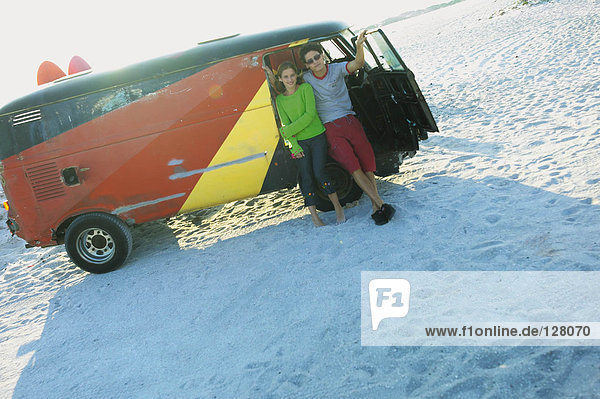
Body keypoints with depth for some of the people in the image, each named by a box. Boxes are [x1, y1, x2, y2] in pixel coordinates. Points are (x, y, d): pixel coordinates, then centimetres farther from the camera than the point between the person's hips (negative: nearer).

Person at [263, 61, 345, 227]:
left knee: (319, 173, -11)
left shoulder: (306, 88, -5)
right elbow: (285, 124, 3)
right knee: (306, 177, -2)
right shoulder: (280, 99, 6)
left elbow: (310, 114, -14)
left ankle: (338, 207, 6)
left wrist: (288, 131, -15)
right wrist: (294, 146, -9)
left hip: (317, 137, -3)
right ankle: (314, 216, 3)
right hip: (299, 142, 3)